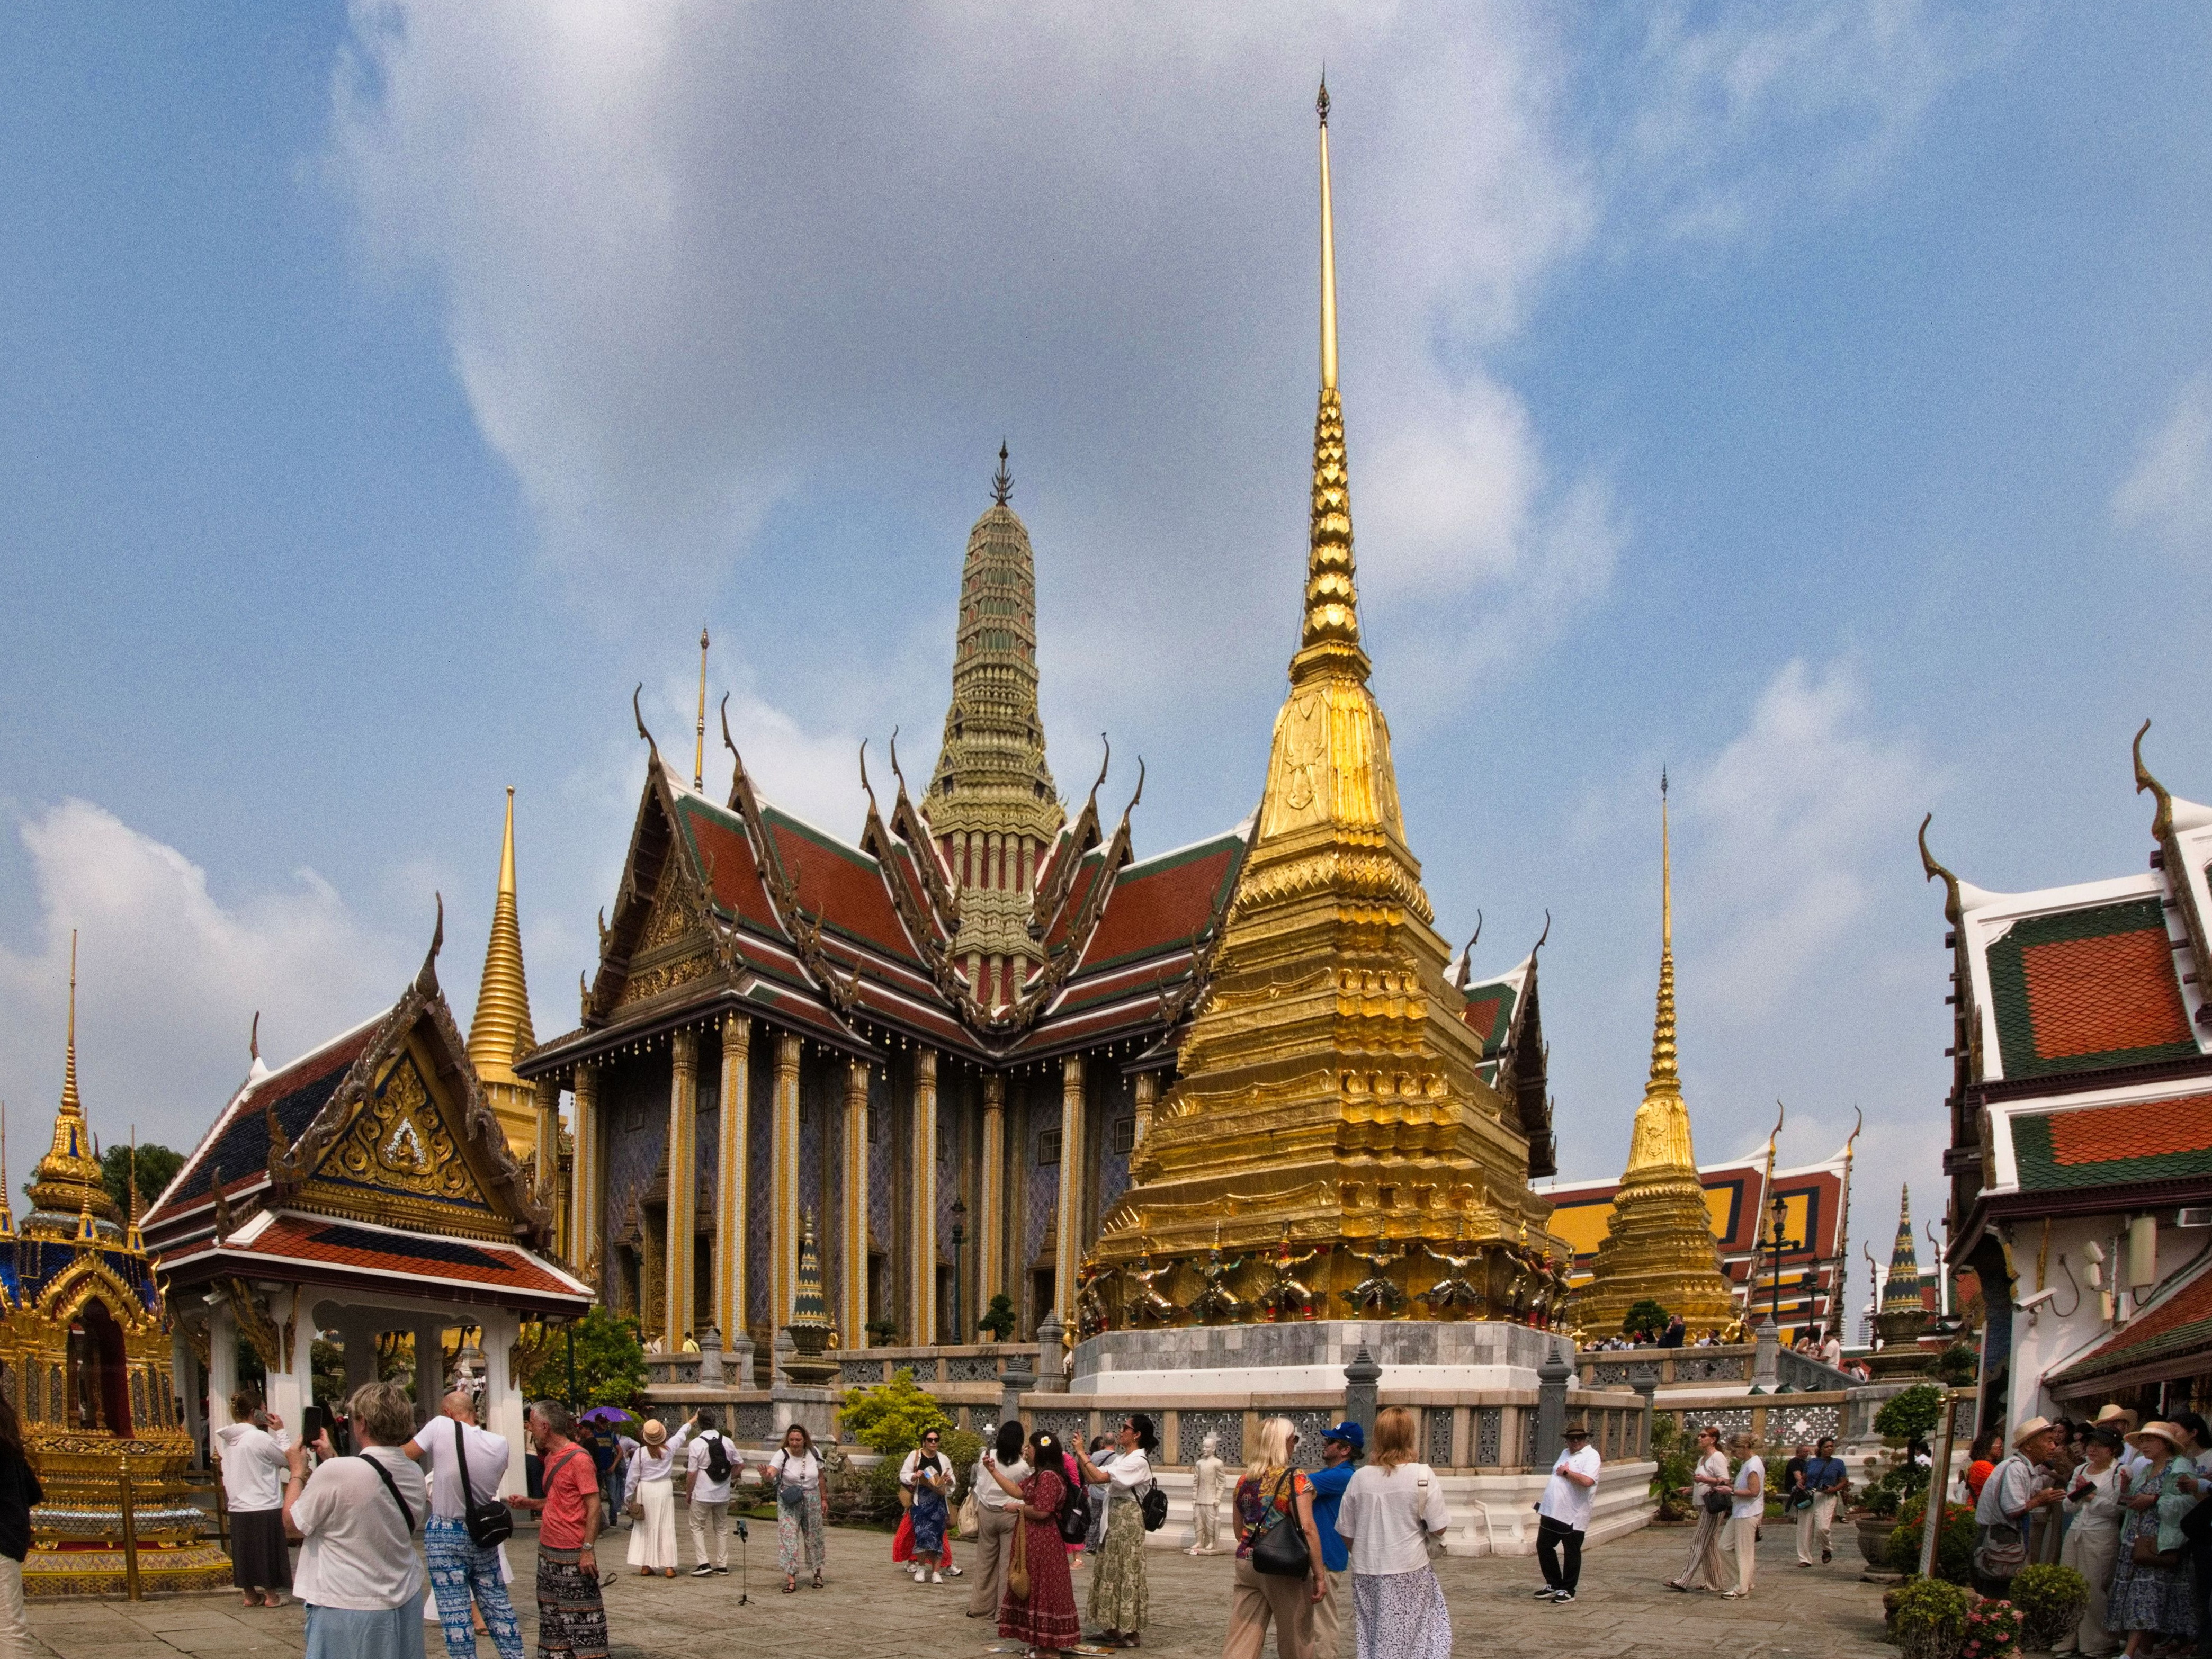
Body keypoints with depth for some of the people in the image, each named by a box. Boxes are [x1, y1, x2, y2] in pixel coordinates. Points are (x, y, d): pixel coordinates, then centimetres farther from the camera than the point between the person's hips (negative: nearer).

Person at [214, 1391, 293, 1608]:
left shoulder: (226, 1439, 1)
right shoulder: (260, 1438, -20)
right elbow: (287, 1458, -10)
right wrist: (281, 1431, -5)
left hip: (238, 1508, 6)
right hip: (265, 1507, -6)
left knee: (244, 1550, 15)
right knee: (267, 1550, 6)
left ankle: (249, 1594, 24)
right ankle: (271, 1595, 15)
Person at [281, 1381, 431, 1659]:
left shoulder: (335, 1473, -21)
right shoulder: (415, 1475, -1)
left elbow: (294, 1524, -6)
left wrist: (297, 1472, 7)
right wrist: (334, 1459, 19)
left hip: (346, 1609, -6)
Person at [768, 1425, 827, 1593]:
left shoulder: (813, 1454, -3)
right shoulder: (782, 1455, -14)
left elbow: (820, 1477, 9)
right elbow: (772, 1471, -32)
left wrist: (824, 1499, 10)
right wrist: (769, 1476, -55)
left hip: (812, 1501, 3)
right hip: (789, 1502, -3)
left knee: (813, 1537, 12)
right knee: (788, 1537, -11)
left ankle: (818, 1574, 29)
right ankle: (791, 1579, -9)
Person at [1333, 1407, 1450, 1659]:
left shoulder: (1359, 1478, -2)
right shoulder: (1423, 1475, -11)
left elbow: (1345, 1533, 4)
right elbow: (1438, 1528, -10)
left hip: (1366, 1575, 3)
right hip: (1408, 1573, -3)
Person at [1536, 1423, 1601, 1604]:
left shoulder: (1591, 1456, -9)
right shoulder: (1565, 1454, 18)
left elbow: (1587, 1481, -27)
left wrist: (1566, 1472, -15)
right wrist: (1544, 1502, 22)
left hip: (1573, 1515, -8)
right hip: (1552, 1512, 8)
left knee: (1572, 1553, 4)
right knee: (1543, 1547, 11)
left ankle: (1567, 1591, 15)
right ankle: (1554, 1585, 25)